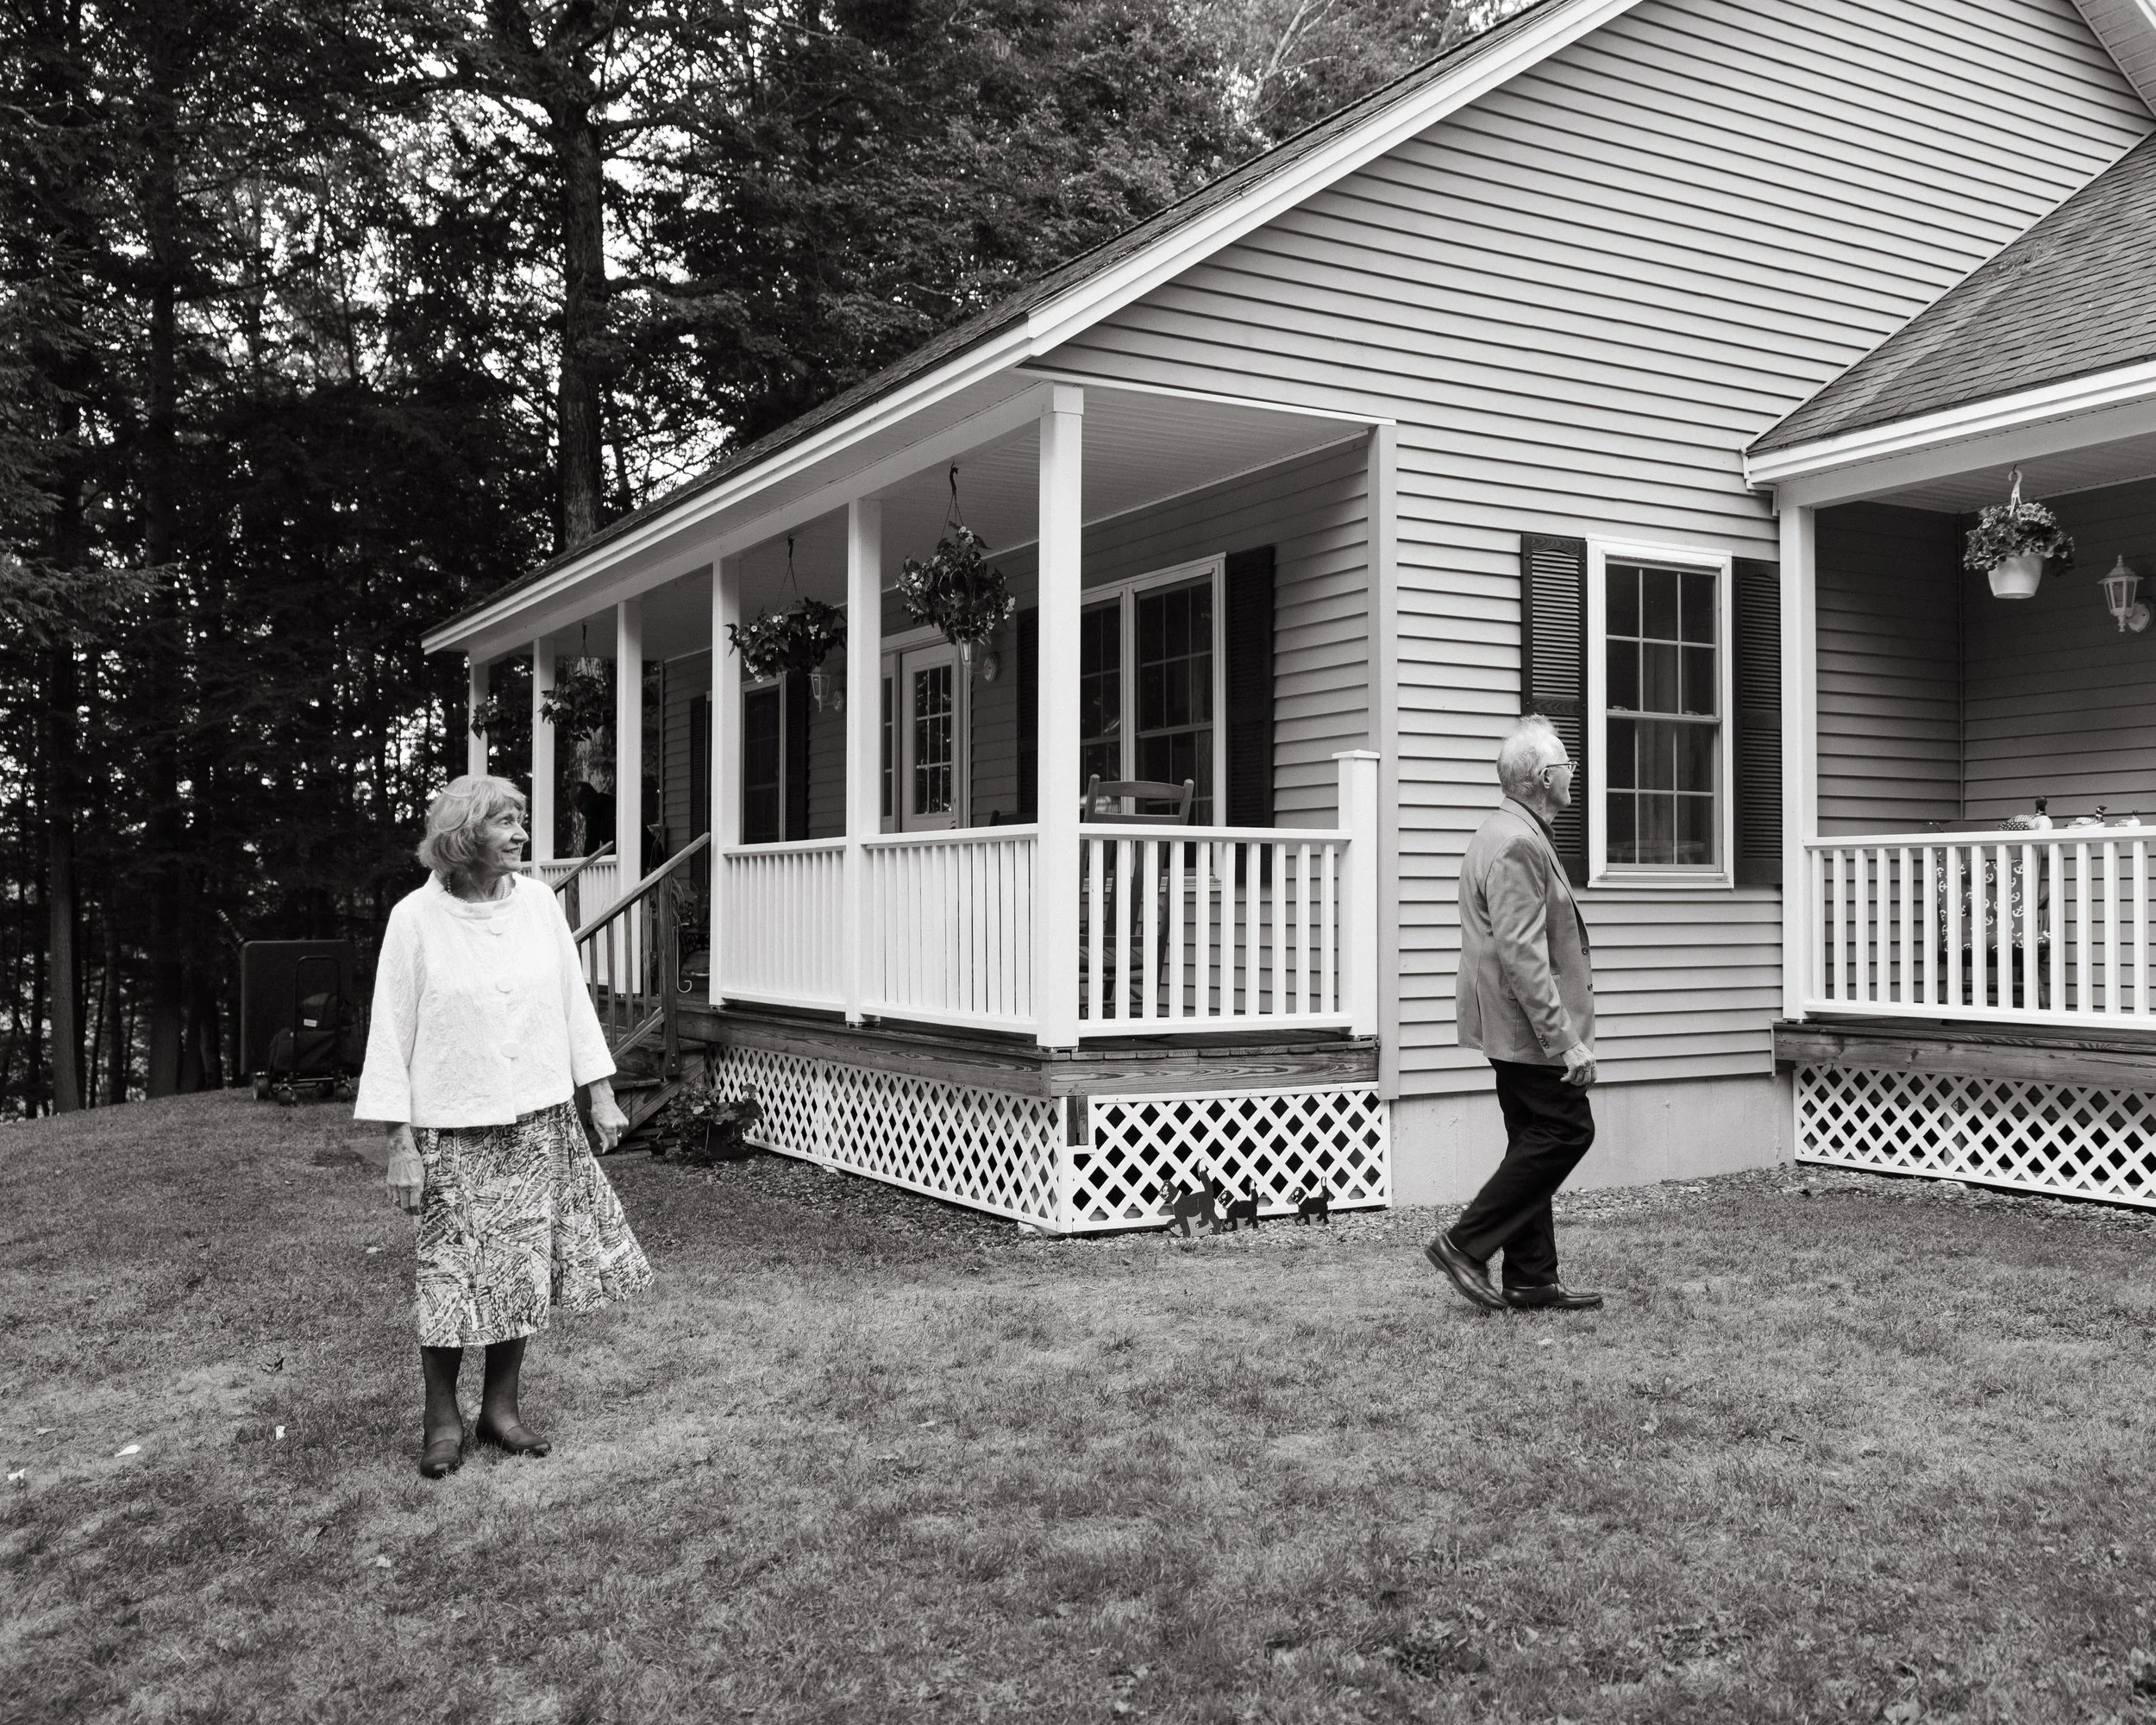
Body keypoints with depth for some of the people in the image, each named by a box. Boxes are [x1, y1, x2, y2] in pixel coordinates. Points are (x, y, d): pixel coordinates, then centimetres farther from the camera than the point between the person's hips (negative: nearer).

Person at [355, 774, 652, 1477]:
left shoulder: (538, 902, 2)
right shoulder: (416, 918, -8)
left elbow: (573, 999, 9)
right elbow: (392, 1033, -6)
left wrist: (601, 1095, 7)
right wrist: (401, 1144, -9)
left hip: (541, 1121, 4)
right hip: (455, 1129, -3)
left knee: (525, 1270, 8)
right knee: (453, 1276, 1)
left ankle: (501, 1407, 24)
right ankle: (442, 1416, 20)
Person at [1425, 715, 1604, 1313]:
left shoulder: (1505, 833, 16)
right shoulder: (1518, 845, -19)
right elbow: (1522, 955, -25)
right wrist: (1565, 1040, -23)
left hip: (1509, 1024, 11)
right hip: (1528, 1023, -11)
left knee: (1535, 1142, 12)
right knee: (1568, 1130, -6)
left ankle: (1531, 1280, 17)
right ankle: (1466, 1244, -3)